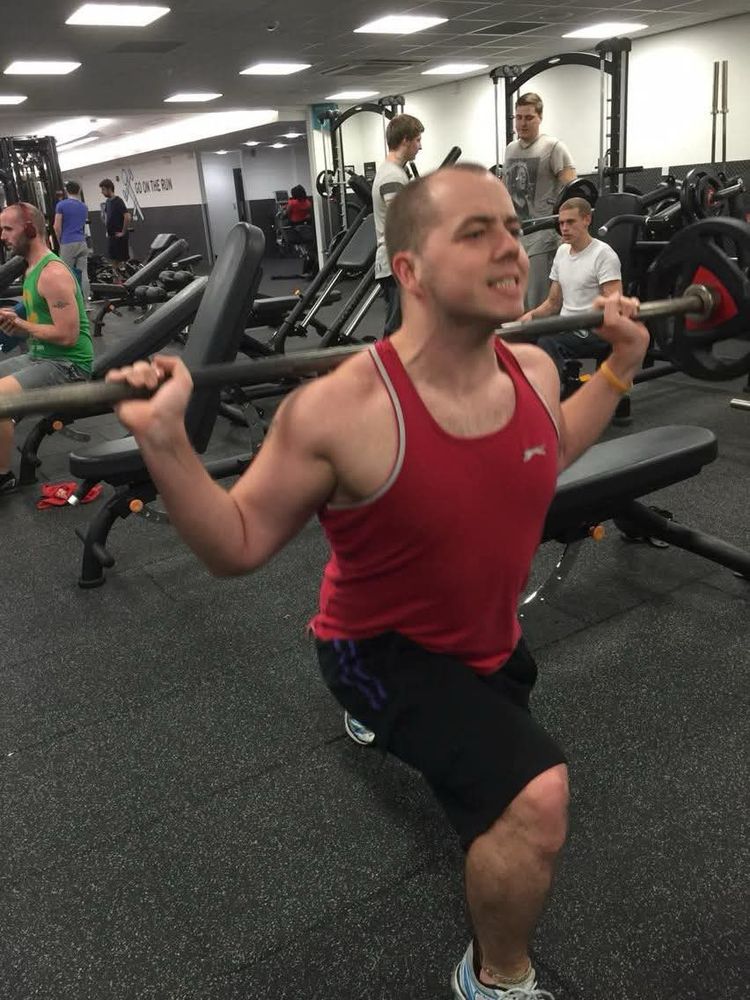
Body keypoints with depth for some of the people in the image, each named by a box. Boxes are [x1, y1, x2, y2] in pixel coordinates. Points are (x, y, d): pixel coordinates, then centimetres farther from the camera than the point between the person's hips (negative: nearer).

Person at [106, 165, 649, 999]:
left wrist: (620, 365, 9)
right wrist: (163, 440, -36)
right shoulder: (341, 411, -32)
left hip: (487, 634, 7)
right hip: (383, 645, -7)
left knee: (496, 715, 39)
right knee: (534, 795, -29)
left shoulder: (533, 369, -13)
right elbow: (237, 546, -22)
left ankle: (390, 720, 76)